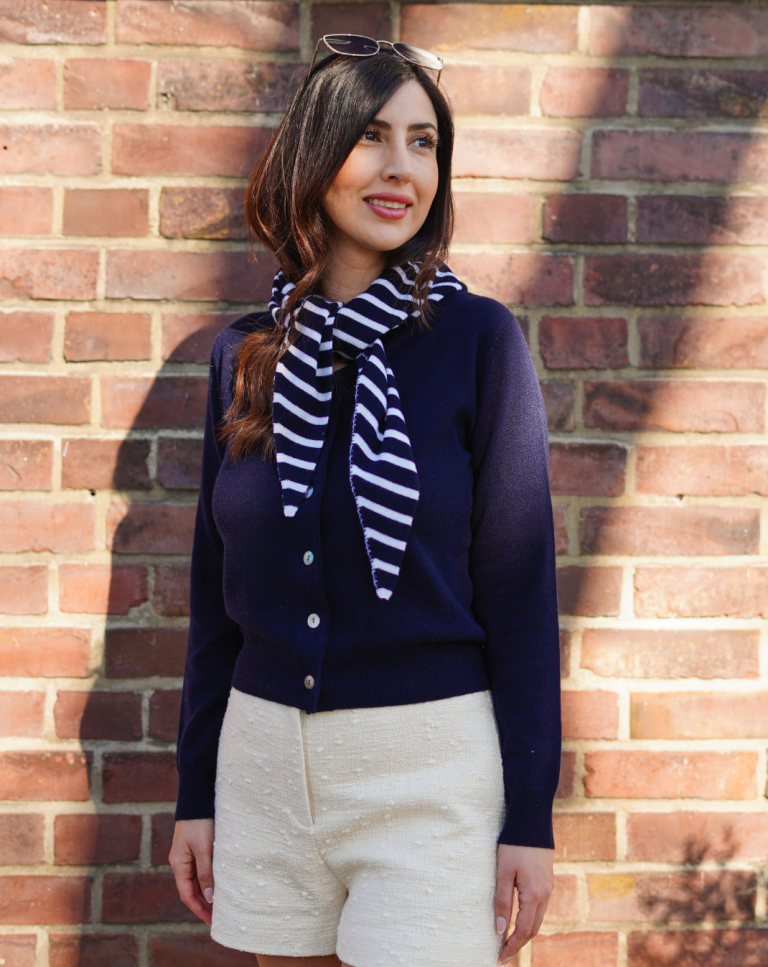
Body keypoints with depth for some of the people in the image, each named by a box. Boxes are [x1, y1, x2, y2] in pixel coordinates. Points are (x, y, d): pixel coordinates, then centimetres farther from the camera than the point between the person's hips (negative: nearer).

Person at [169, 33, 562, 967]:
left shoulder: (477, 338, -5)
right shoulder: (247, 353, 4)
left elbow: (519, 584, -5)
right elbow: (216, 588, 9)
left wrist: (530, 814, -7)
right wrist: (195, 791, 9)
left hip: (432, 763, -3)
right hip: (266, 753, 4)